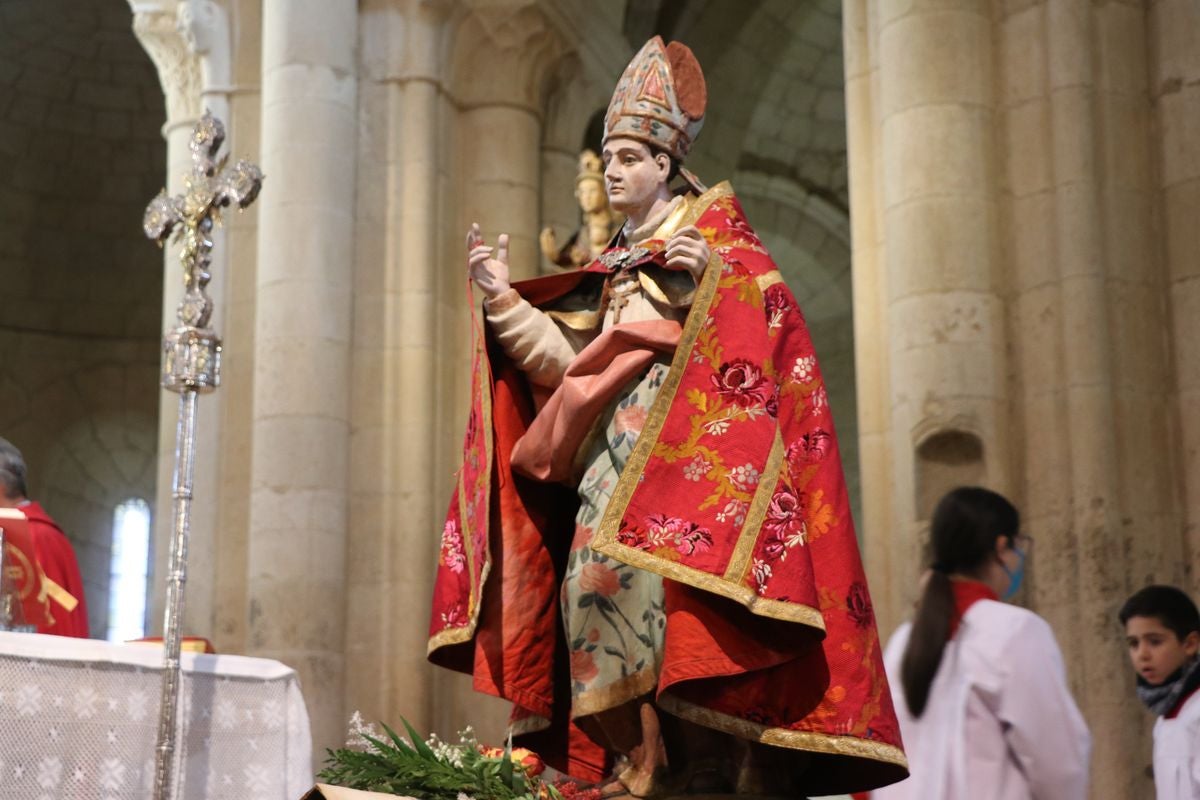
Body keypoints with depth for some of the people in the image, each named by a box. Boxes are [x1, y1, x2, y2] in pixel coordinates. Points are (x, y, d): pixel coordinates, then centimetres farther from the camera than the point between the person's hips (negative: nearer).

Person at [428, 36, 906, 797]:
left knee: (657, 581, -20)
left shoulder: (714, 229, 7)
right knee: (596, 582, -6)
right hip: (613, 452, 7)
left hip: (685, 447, -7)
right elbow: (567, 360, 17)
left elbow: (765, 327, -7)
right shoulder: (614, 263, 25)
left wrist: (712, 279, -23)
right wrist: (504, 297, 13)